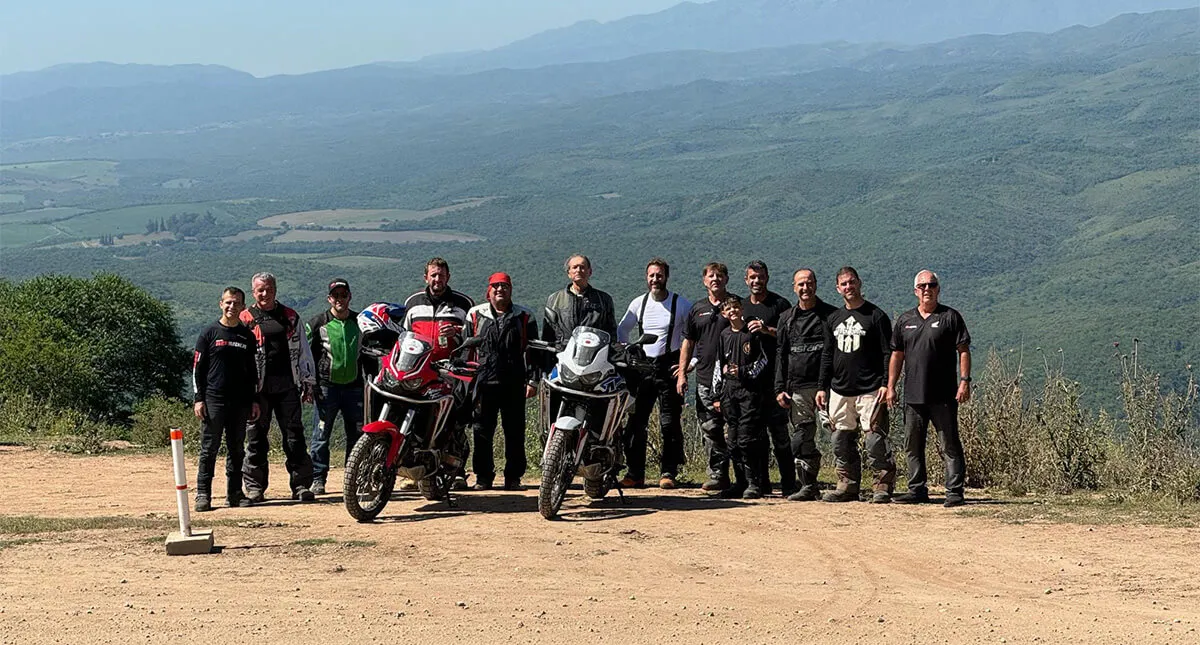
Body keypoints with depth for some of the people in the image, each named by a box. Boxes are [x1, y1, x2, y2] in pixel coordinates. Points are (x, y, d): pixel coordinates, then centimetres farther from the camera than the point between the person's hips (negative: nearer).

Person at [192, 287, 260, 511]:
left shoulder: (248, 336, 12)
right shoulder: (210, 333, 2)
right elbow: (198, 368, 1)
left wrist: (254, 400, 10)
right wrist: (199, 398, -6)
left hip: (240, 401, 4)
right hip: (213, 400, -3)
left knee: (237, 449, 7)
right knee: (209, 449, -3)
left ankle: (235, 493, 12)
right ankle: (203, 494, -1)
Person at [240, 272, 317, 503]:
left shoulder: (289, 316, 14)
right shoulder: (245, 319, 5)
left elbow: (303, 350, 17)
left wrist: (307, 382, 12)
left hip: (287, 386, 2)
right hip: (258, 387, -2)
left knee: (295, 434, -1)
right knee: (256, 437, 2)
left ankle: (301, 484, 2)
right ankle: (255, 487, 9)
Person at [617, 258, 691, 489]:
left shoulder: (681, 304, 0)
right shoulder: (638, 303, 9)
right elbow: (622, 330, 21)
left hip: (669, 368, -3)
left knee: (670, 423, -5)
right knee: (635, 421, -2)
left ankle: (668, 472, 3)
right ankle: (635, 472, 4)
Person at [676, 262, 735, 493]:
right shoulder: (698, 309, 16)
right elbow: (688, 343, 19)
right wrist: (682, 373, 10)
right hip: (705, 379, 4)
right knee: (710, 430, 2)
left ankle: (743, 477, -2)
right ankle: (718, 476, 6)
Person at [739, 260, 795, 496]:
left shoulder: (780, 304, 1)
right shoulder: (742, 306, 18)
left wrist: (766, 329, -16)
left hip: (773, 378, -6)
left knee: (779, 431, -8)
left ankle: (788, 484, -5)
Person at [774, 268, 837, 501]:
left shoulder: (830, 315, 2)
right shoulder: (787, 318, 16)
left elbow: (830, 354, -6)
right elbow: (780, 355, 16)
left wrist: (824, 387, -15)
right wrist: (780, 388, 5)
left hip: (824, 386, -4)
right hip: (797, 389, 4)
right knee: (802, 440, 2)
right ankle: (808, 487, 6)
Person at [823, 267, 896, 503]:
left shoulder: (876, 315, -1)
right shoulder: (834, 319, 16)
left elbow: (888, 354, -3)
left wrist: (886, 384, -13)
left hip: (870, 390, -6)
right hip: (839, 391, 6)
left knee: (875, 440, -8)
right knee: (841, 441, 6)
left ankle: (883, 486, -3)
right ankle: (847, 486, 13)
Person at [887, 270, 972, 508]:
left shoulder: (950, 317, 1)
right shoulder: (905, 320, 13)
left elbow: (963, 351, -2)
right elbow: (897, 355, 16)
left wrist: (965, 381, -11)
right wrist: (890, 386, 11)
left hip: (943, 396, -5)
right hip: (913, 396, 5)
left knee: (950, 445, -3)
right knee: (912, 446, 9)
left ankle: (954, 491, -1)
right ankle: (917, 490, 19)